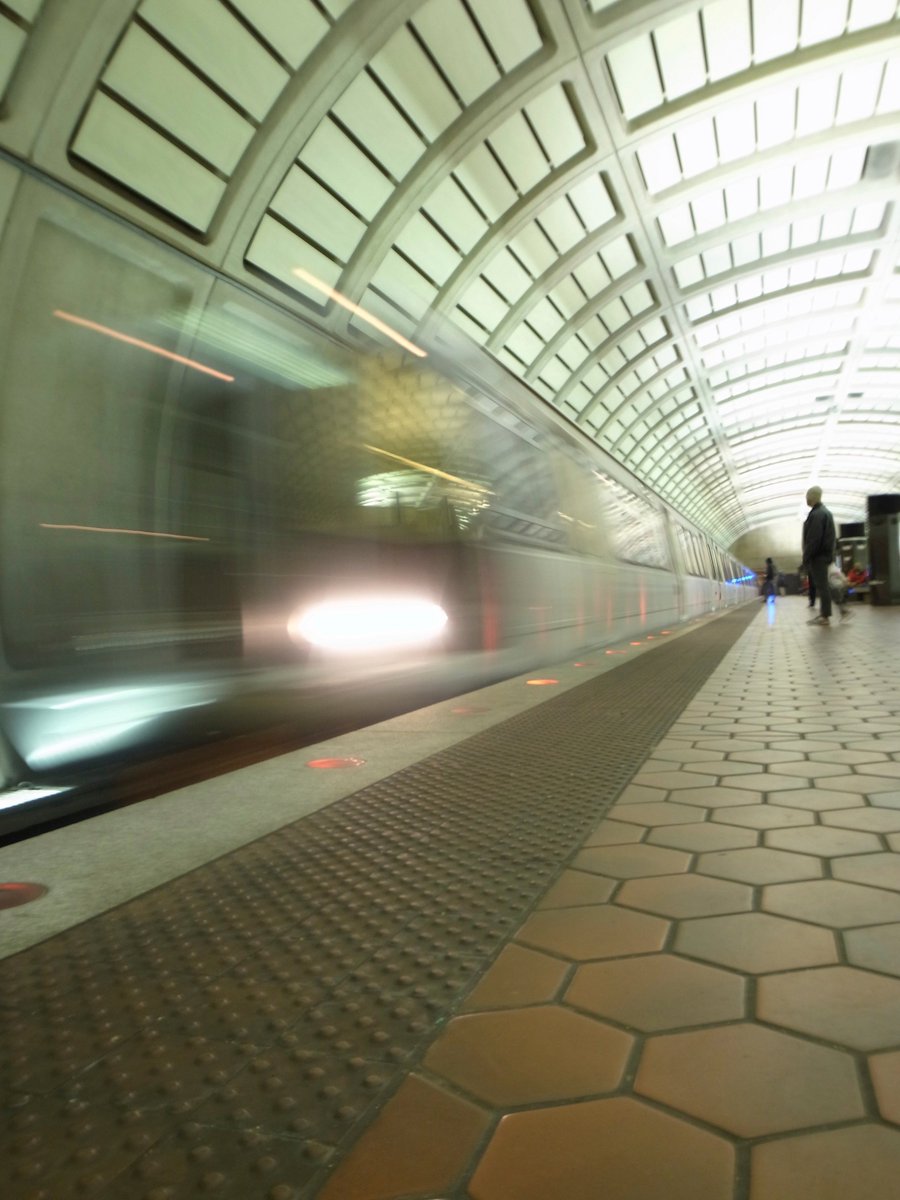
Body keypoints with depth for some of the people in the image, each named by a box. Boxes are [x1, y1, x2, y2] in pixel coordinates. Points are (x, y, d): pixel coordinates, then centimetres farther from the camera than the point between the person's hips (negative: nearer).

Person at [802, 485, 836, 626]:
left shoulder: (816, 514, -17)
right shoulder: (825, 512, 16)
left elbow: (813, 539, -21)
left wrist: (806, 557, -16)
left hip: (818, 556, -10)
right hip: (824, 555, 10)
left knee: (821, 586, -8)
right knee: (821, 585, 13)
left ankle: (825, 616, -6)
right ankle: (823, 613, 17)